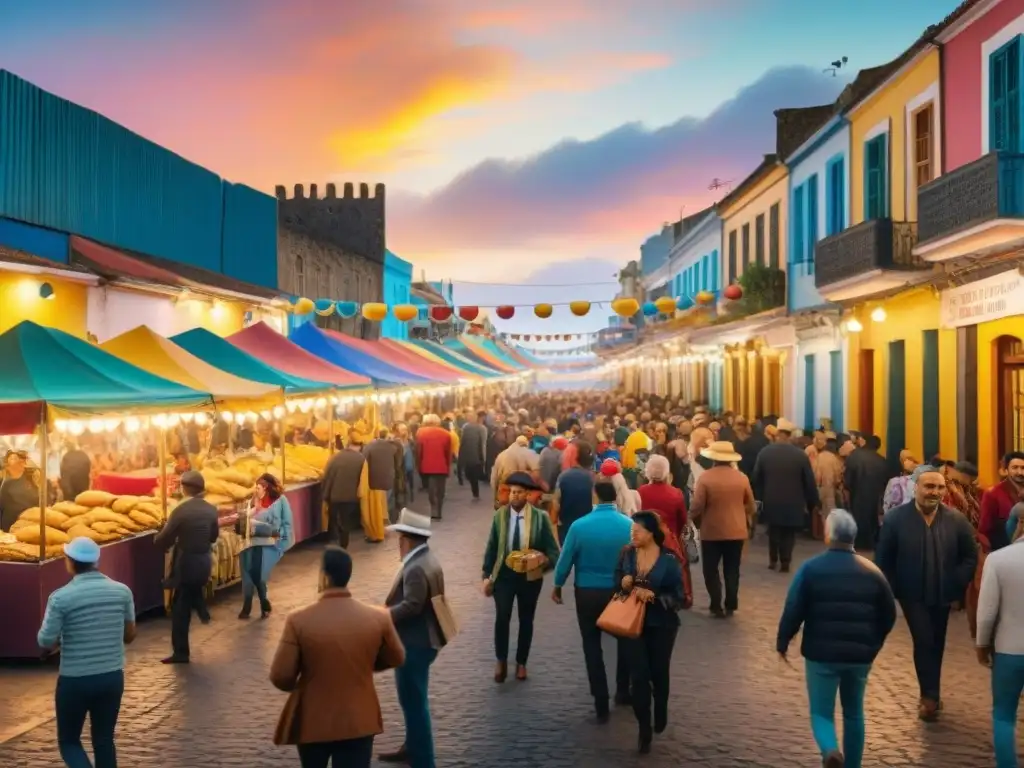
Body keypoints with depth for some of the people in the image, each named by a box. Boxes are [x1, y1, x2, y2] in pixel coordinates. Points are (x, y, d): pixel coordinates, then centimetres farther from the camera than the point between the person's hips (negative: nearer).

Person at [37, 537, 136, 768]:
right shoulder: (122, 591, -4)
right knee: (104, 740, 16)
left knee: (68, 740, 15)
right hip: (113, 677, 3)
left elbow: (46, 643, -10)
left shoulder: (61, 597, -14)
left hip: (75, 681, -3)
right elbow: (129, 635, 5)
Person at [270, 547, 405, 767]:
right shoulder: (378, 617, -11)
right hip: (359, 722, 0)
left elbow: (280, 677, -13)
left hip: (312, 722, 0)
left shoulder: (299, 621, -18)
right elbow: (396, 659, 5)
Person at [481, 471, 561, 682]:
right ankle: (501, 661, 13)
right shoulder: (500, 515, -5)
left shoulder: (540, 517, -10)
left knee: (526, 620, 12)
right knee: (502, 618, -8)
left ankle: (521, 663, 29)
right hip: (503, 575, 0)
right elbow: (491, 547, 1)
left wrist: (546, 560, -28)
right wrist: (487, 575, -1)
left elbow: (552, 549, -6)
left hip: (530, 577, 0)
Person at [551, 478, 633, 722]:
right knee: (625, 640, 24)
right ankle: (623, 692, 35)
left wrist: (558, 586, 11)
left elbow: (566, 560, -6)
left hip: (588, 593, -1)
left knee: (592, 646, 11)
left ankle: (601, 705, 11)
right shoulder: (630, 525, -13)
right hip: (621, 591, 1)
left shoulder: (579, 526, -15)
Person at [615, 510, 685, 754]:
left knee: (659, 672, 16)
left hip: (662, 625, -1)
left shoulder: (669, 560, -17)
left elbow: (679, 597, -13)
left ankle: (660, 715, 45)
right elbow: (616, 579, 7)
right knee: (638, 675, -2)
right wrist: (623, 583, -15)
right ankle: (644, 728, 12)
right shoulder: (627, 553, -7)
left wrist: (653, 595, -27)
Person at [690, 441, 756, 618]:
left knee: (711, 570, 8)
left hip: (712, 531, -3)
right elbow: (750, 505, 6)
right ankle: (730, 606, 14)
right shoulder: (742, 477, -2)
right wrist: (747, 522, 23)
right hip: (737, 531, 3)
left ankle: (716, 607, 4)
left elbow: (697, 506, -13)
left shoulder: (705, 477, -12)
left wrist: (694, 519, 8)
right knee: (732, 570, 13)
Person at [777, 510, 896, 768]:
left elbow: (793, 611, -10)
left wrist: (782, 642, 4)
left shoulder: (810, 568, -8)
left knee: (821, 712, 7)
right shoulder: (872, 571, 2)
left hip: (821, 653, -3)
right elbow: (889, 615, 8)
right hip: (860, 655, 3)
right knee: (854, 713, 19)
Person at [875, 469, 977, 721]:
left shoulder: (957, 520, -6)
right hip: (913, 595, -3)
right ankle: (930, 695, 4)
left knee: (936, 644, 15)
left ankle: (930, 694, 31)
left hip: (943, 595, 3)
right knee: (924, 642, -9)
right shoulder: (896, 518, -12)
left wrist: (958, 587, -4)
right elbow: (883, 559, -6)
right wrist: (892, 591, -8)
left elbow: (970, 557, 2)